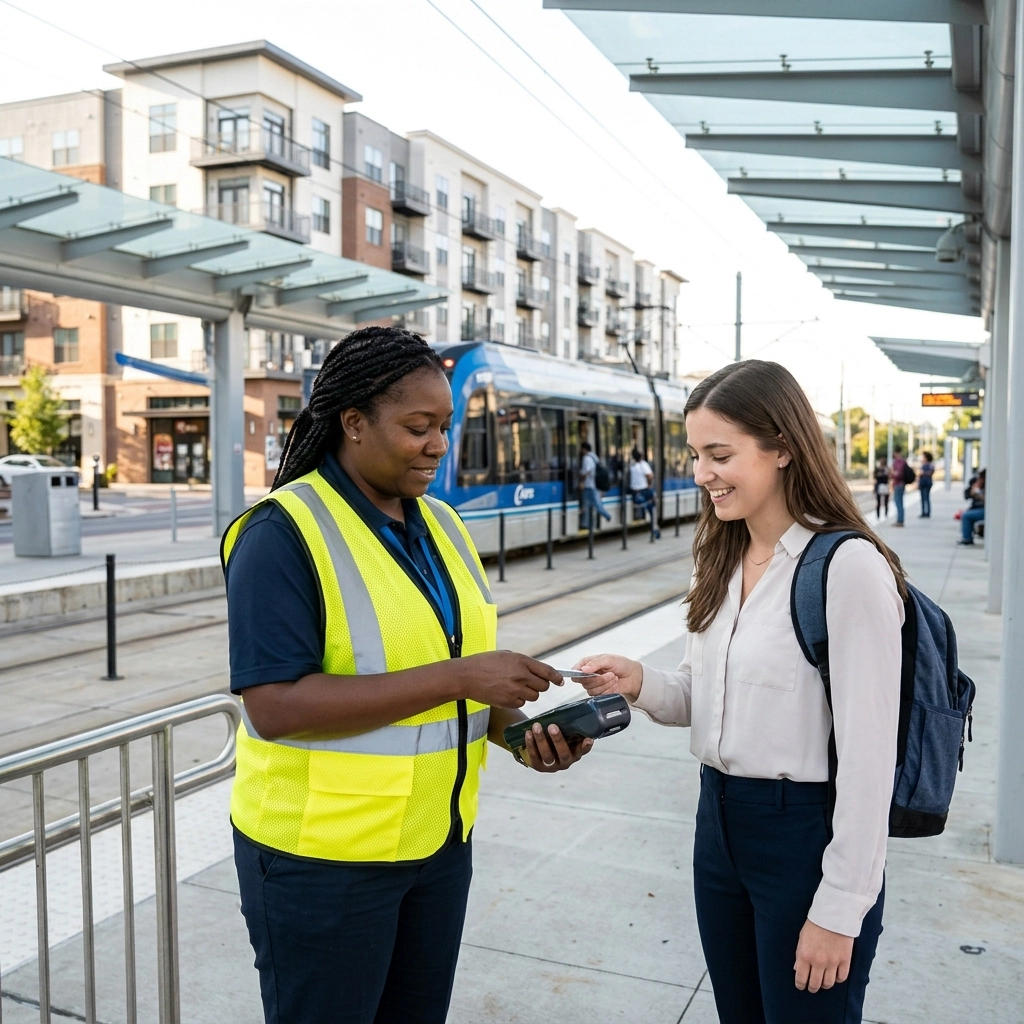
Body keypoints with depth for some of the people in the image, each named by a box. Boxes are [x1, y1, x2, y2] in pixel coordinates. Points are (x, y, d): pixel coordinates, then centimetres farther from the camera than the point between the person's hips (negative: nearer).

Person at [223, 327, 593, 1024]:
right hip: (323, 858, -7)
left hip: (441, 841, 7)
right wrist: (456, 677, -28)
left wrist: (518, 727, -6)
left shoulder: (442, 524, 6)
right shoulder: (283, 534, -17)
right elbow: (276, 705, -26)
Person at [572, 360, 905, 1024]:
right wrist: (640, 685, -9)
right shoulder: (722, 563, 6)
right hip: (720, 822, 7)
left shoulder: (847, 567, -19)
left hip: (808, 834, -7)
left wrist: (840, 910, -16)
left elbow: (867, 751, -19)